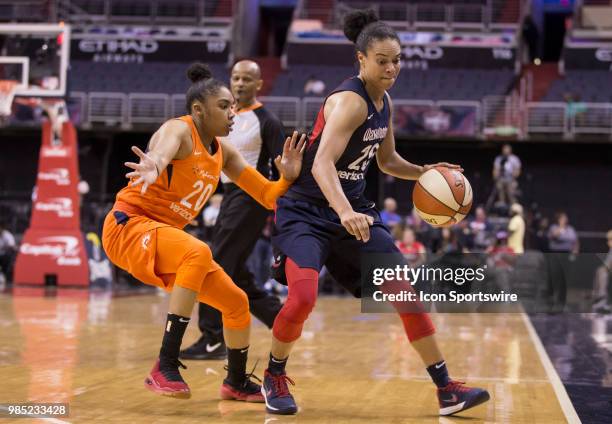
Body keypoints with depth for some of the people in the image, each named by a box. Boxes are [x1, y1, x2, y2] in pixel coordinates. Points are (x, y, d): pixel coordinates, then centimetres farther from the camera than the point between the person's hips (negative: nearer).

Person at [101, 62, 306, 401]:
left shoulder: (224, 153, 8)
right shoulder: (178, 130, -15)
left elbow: (267, 197, 9)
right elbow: (162, 150, -41)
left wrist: (287, 178, -13)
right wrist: (154, 167, -65)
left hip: (165, 237, 9)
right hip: (128, 225, -9)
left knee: (237, 302, 10)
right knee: (199, 252, -37)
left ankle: (237, 382, 35)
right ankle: (164, 369, -34)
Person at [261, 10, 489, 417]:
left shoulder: (384, 101, 5)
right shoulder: (350, 101, -21)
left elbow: (387, 160, 20)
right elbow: (322, 163, -35)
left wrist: (425, 172, 2)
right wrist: (345, 213, -51)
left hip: (354, 208, 8)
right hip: (306, 210, -8)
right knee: (303, 296, -25)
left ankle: (446, 389, 8)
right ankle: (274, 378, 3)